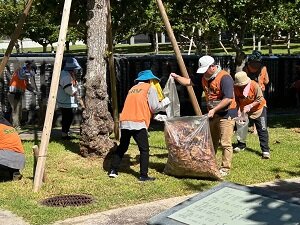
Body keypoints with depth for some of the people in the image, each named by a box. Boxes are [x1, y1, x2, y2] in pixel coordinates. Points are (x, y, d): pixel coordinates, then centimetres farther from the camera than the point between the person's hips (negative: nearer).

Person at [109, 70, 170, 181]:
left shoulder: (132, 89, 26)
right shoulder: (150, 88, 6)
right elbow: (155, 108, 0)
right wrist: (165, 102, 18)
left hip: (124, 122, 6)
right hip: (138, 123, -6)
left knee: (122, 147, 19)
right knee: (144, 150, 1)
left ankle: (113, 170, 18)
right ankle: (144, 175, -3)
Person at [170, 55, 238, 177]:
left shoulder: (224, 78, -20)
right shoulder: (204, 78, 6)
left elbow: (228, 98, -26)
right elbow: (189, 81, 13)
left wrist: (214, 110, -26)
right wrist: (177, 77, -4)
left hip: (226, 113, -9)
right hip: (213, 114, 9)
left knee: (225, 143, -6)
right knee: (211, 142, 15)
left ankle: (225, 168, 1)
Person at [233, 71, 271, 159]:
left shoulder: (254, 85, -28)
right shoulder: (236, 88, -17)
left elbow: (260, 99, -24)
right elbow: (236, 100, -4)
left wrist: (249, 106, -30)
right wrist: (239, 109, -18)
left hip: (258, 109, -4)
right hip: (243, 110, 4)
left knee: (262, 130, -8)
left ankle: (265, 150, -7)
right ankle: (241, 145, 32)